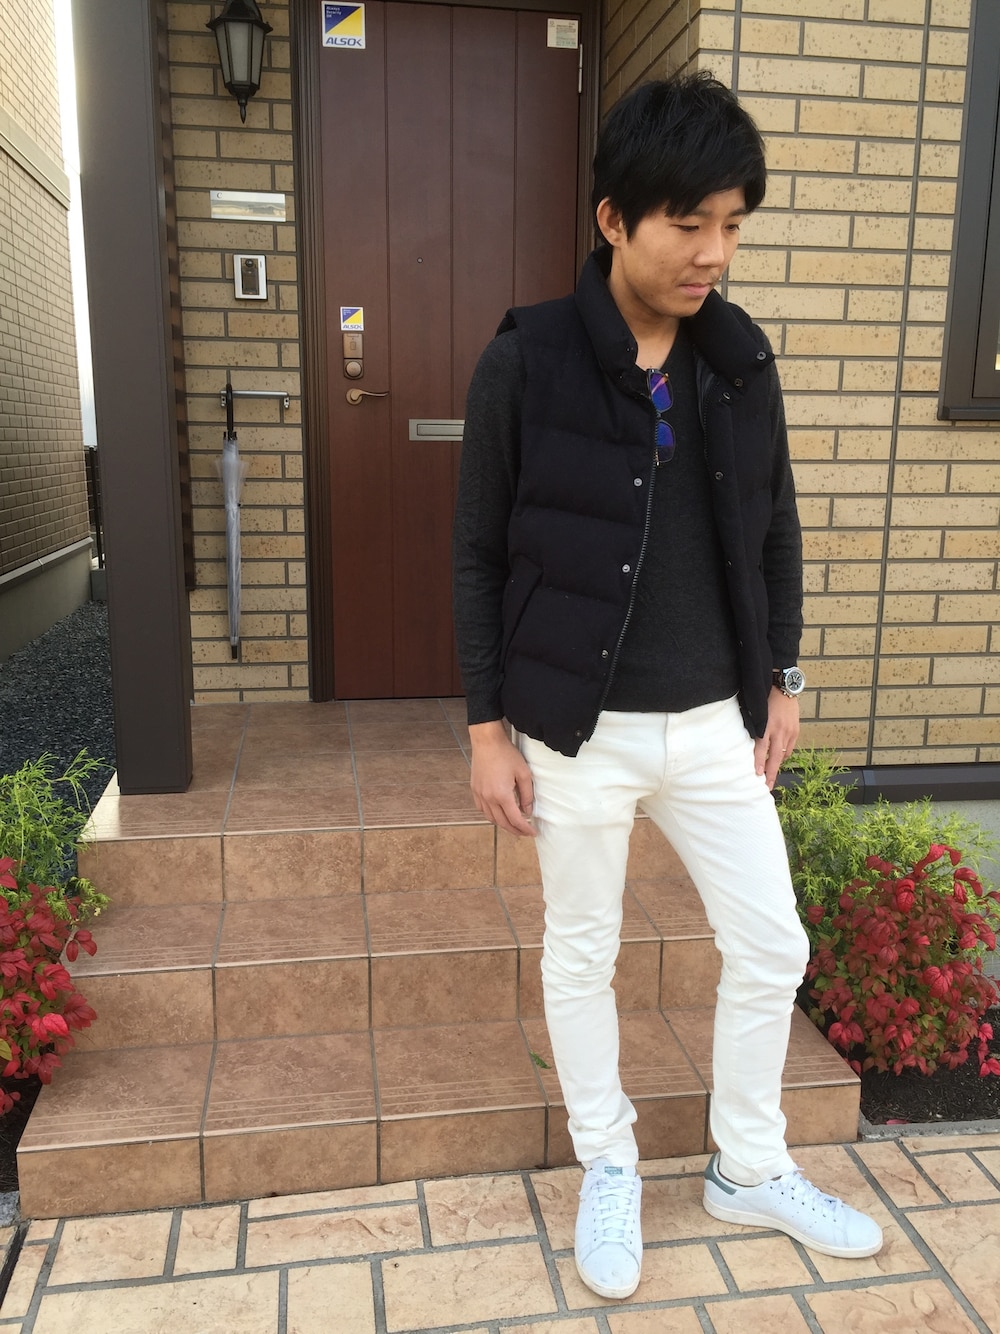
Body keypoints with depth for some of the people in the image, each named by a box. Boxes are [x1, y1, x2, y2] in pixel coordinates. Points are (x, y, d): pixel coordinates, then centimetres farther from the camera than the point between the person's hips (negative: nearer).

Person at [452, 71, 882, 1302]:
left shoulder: (740, 358, 2)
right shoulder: (526, 362, -10)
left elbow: (773, 532, 11)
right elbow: (480, 555, -6)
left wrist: (781, 679, 10)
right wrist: (488, 725, -7)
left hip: (713, 722, 4)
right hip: (577, 730, -4)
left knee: (772, 946, 11)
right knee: (580, 953, 12)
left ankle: (751, 1171, 36)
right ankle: (607, 1170, 38)